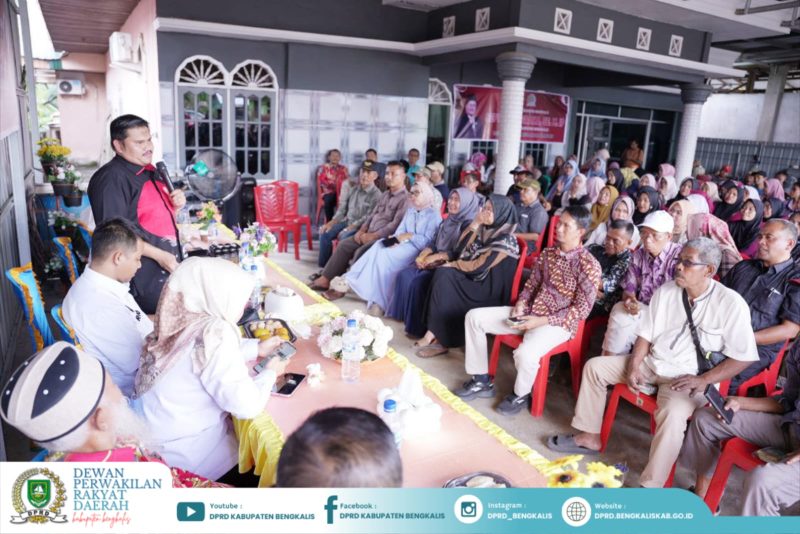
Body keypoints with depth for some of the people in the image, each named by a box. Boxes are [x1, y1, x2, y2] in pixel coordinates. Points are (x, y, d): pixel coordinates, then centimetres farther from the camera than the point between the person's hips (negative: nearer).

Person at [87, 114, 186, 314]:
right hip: (143, 276, -9)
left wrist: (176, 204, 3)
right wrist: (159, 255, -23)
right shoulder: (111, 178, -15)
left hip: (169, 268, 9)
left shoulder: (150, 171, 14)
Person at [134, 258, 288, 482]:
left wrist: (257, 348, 12)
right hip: (186, 453, -7)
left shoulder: (185, 321, -6)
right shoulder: (214, 332, -28)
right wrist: (270, 373, -9)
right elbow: (247, 405, -27)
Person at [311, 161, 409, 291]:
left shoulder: (405, 198, -13)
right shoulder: (384, 195, 17)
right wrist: (362, 230, 3)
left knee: (360, 253, -26)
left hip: (384, 238, -9)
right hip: (369, 234, 9)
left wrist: (373, 236, -19)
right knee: (343, 245, -2)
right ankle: (325, 279, 1)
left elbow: (396, 225, -21)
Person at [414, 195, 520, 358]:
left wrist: (454, 264, -5)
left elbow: (479, 267, -20)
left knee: (445, 281, -22)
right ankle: (433, 333, -19)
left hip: (489, 288, -8)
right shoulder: (486, 230, 9)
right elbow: (461, 249, 5)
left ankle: (441, 340, -10)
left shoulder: (506, 240, -18)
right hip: (476, 278, 8)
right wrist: (475, 223, -4)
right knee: (443, 274, -18)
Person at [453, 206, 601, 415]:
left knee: (524, 353, -37)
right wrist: (520, 305, -7)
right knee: (474, 317, -3)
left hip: (558, 323, -7)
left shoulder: (589, 265, -14)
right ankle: (481, 381, 9)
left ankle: (520, 395, 0)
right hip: (530, 312, 7)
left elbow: (582, 309, -16)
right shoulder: (547, 253, 7)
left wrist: (542, 321, -21)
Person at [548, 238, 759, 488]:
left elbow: (743, 357, -12)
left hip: (688, 377, -6)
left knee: (672, 413, -36)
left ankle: (650, 488, -23)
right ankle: (589, 437, 10)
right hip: (652, 363, 6)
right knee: (595, 366, -1)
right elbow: (645, 334, 5)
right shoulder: (665, 291, -1)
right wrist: (634, 365, -9)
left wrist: (703, 380, -20)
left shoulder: (731, 303, -15)